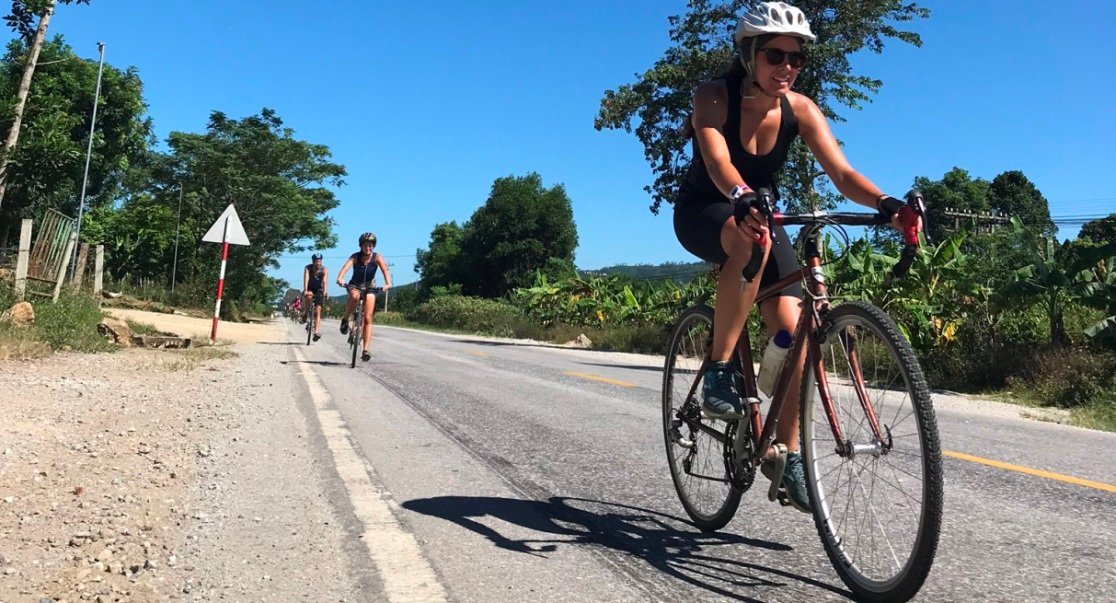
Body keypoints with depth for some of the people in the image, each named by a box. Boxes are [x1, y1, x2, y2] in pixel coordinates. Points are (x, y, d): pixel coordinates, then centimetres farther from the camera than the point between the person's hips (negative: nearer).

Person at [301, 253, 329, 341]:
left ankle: (316, 332, -13)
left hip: (319, 290, 0)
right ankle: (306, 314, -18)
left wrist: (325, 292, -49)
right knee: (309, 296, -36)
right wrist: (305, 290, -47)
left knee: (318, 311, -10)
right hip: (310, 289, 0)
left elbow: (325, 281, -33)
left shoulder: (325, 270, -18)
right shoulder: (308, 268, -17)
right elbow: (306, 279, -31)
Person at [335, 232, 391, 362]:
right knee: (354, 296, -39)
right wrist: (340, 278, -53)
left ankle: (365, 350, -8)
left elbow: (385, 270, -28)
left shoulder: (377, 257, -13)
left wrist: (387, 283, -48)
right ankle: (345, 319, -14)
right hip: (354, 286, -1)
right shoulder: (356, 257, -15)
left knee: (368, 318, -9)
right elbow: (346, 267, -32)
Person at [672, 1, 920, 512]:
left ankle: (786, 452, 2)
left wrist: (886, 204, -39)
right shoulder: (714, 96, -20)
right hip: (703, 212, -4)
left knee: (792, 331, -13)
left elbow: (841, 172, -19)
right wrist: (742, 200, -59)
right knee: (753, 241, -41)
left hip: (759, 214, 4)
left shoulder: (800, 110, -10)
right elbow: (718, 161, -37)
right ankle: (718, 371, -27)